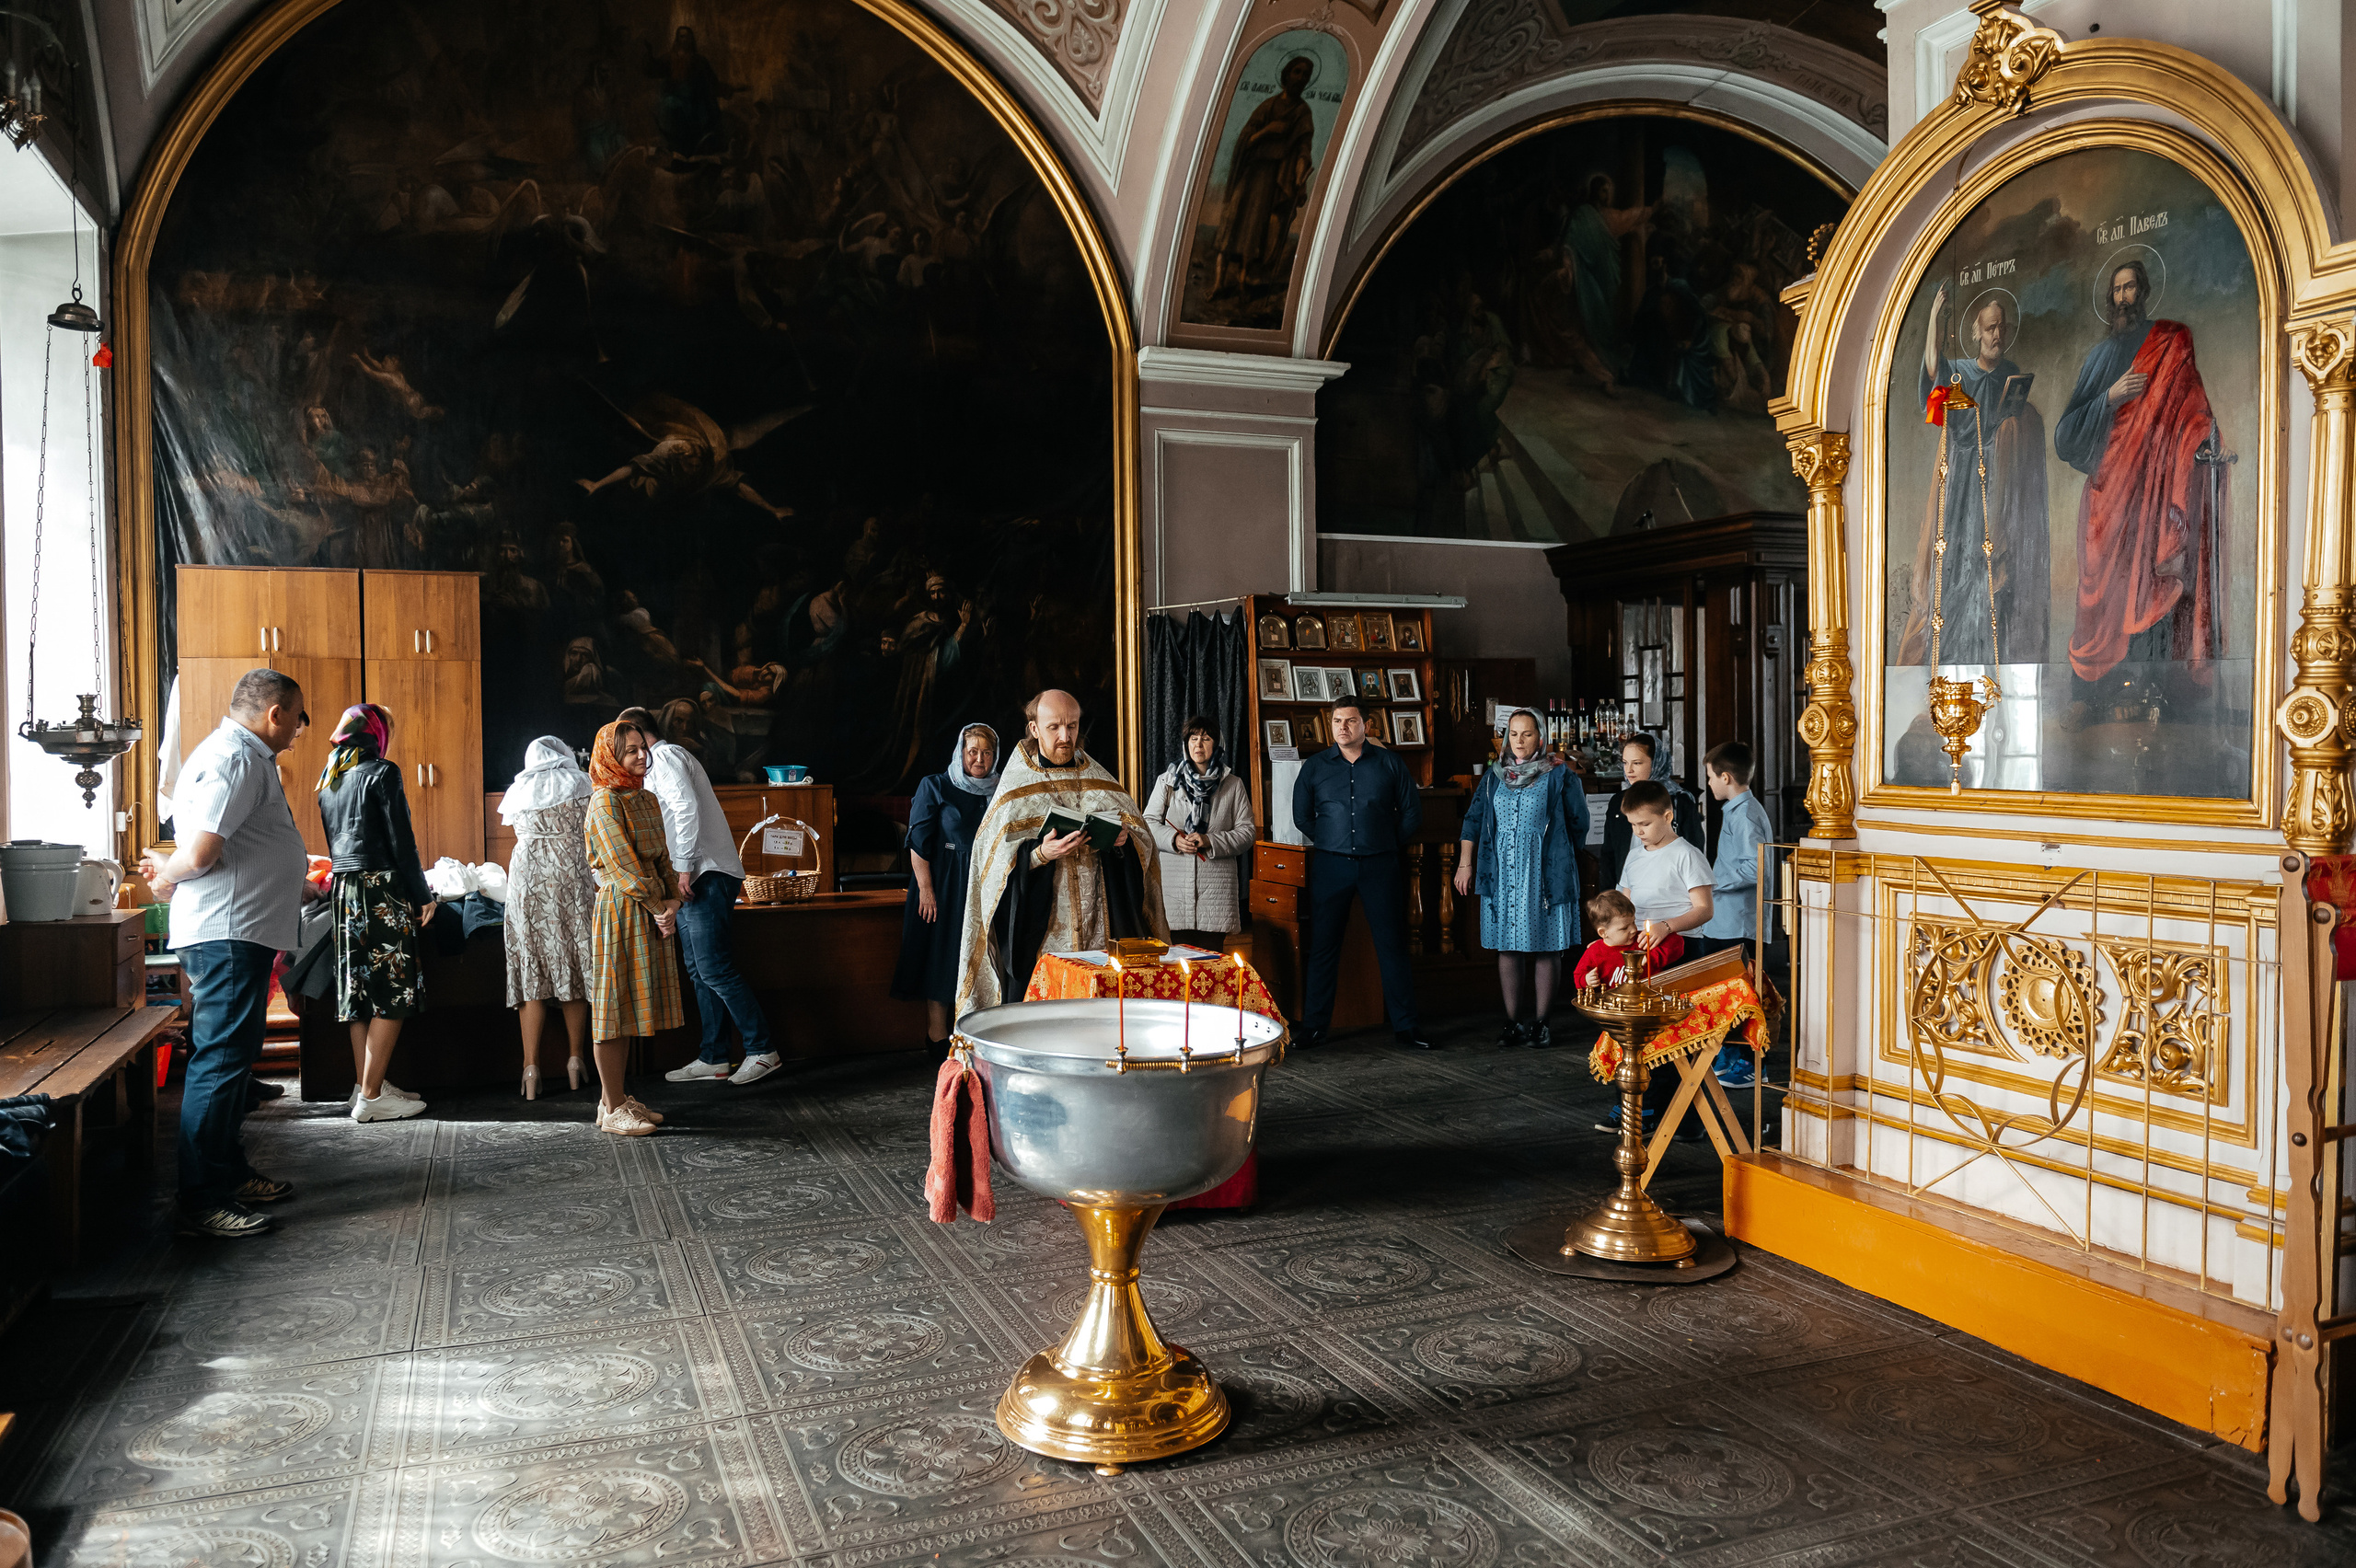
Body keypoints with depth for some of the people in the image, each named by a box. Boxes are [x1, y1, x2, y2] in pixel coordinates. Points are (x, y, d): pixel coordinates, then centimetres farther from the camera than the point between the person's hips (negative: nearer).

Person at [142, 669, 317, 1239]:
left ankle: (231, 1174, 28)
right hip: (227, 934, -11)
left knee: (232, 1058, 17)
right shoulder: (233, 759, -14)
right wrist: (167, 873, -3)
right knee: (221, 1061, -9)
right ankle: (200, 1203, -6)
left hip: (241, 934, 11)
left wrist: (300, 889, 33)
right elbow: (200, 854, -23)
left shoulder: (247, 758, 20)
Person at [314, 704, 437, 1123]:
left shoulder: (328, 777, 14)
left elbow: (334, 839, 19)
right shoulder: (382, 773, -9)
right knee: (392, 993, -5)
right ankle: (371, 1097, -5)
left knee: (361, 991, 12)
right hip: (382, 891, -8)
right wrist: (423, 895, -7)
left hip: (345, 888, 8)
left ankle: (365, 1085, 16)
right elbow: (401, 842, -11)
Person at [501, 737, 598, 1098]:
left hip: (526, 879, 2)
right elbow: (590, 838, 5)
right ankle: (575, 1059, 9)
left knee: (533, 974, 1)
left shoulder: (517, 792, 16)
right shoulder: (579, 785, 8)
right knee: (573, 970, 6)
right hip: (570, 878, -2)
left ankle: (531, 1068, -3)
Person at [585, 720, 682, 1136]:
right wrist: (658, 907, -12)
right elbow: (624, 866, -16)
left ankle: (617, 1097, 20)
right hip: (619, 910, -8)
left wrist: (672, 901, 0)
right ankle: (612, 1110, 2)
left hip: (652, 912, 8)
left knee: (628, 1005, 12)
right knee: (613, 1005, -3)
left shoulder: (647, 800, 14)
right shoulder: (605, 801, -11)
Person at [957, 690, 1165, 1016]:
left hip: (1103, 927, 3)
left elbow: (1141, 837, 14)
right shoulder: (1016, 789, 3)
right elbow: (999, 863, -4)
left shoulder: (1100, 782, 13)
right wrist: (1041, 854, -22)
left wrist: (1124, 839, -9)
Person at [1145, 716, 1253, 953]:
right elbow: (1149, 822, 8)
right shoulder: (1167, 780, 9)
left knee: (1211, 957, 1)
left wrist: (1211, 841, -11)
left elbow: (1246, 832, 4)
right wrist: (1173, 839, -12)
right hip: (1175, 878, 0)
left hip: (1216, 883, 0)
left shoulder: (1233, 784, 8)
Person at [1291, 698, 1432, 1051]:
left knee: (1392, 945, 2)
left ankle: (1404, 1026, 9)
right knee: (1323, 946, 2)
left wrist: (1389, 843, 9)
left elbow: (1412, 812, 10)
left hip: (1380, 866, 0)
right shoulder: (1315, 767, 7)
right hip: (1331, 865, 1)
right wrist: (1331, 841, 12)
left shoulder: (1389, 763, 5)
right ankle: (1314, 1027, 11)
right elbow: (1301, 816, 15)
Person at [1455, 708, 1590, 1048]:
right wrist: (1465, 864, 9)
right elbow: (1473, 820, 14)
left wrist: (1559, 857, 12)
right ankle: (1513, 1023, 11)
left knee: (1545, 947, 0)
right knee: (1507, 947, 4)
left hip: (1544, 875, -3)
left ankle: (1541, 1023, 7)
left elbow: (1578, 825, 5)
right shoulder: (1494, 777, 11)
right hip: (1501, 875, 3)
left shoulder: (1559, 777, 0)